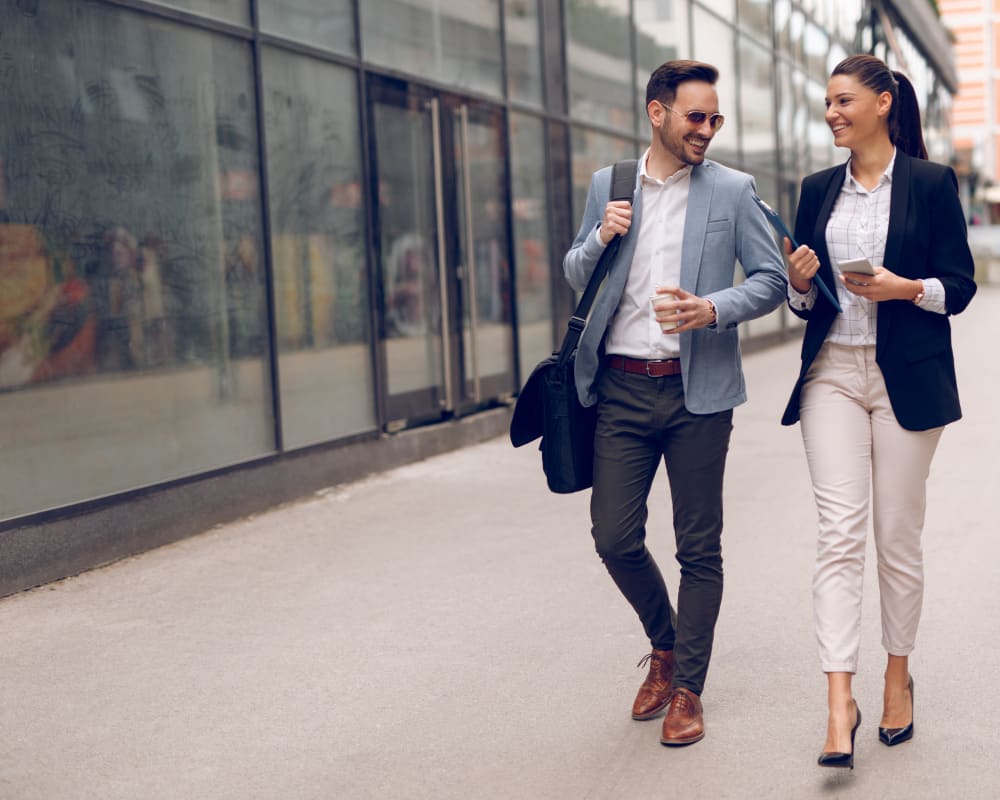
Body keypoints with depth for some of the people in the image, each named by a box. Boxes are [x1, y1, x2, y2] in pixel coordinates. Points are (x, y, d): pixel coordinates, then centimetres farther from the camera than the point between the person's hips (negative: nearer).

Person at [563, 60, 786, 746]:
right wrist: (601, 238, -6)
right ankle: (664, 646, 28)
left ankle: (687, 689, 16)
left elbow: (773, 279, 1)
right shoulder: (608, 185, 9)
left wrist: (711, 310, -16)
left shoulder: (732, 191, 2)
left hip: (698, 389, -2)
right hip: (622, 388, 2)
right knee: (615, 539, 1)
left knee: (700, 548, 3)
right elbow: (575, 276, 16)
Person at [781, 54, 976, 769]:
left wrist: (906, 288, -18)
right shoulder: (818, 190, 12)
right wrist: (800, 282, -6)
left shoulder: (931, 183, 0)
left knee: (898, 536, 5)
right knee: (840, 532, -7)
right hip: (832, 373, 3)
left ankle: (898, 675, 24)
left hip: (907, 379, -2)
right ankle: (840, 701, -11)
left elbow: (960, 286, -1)